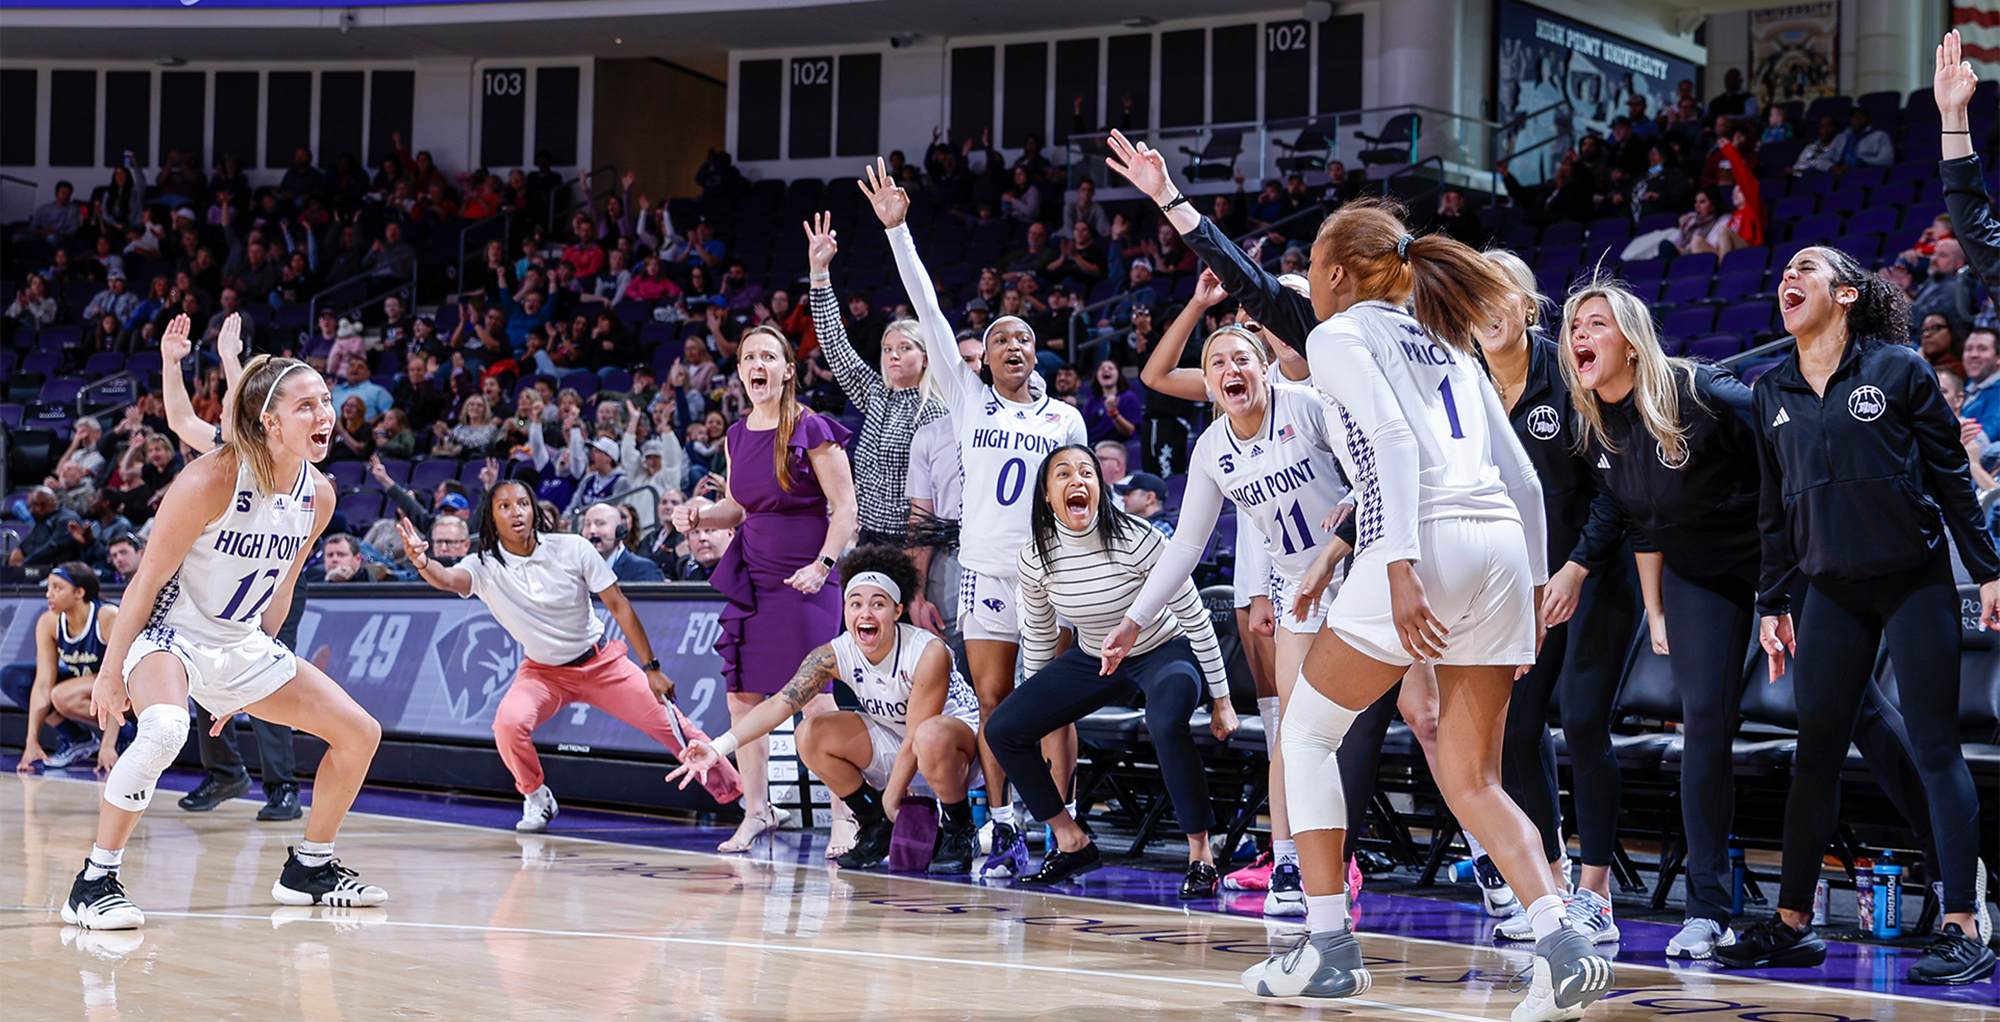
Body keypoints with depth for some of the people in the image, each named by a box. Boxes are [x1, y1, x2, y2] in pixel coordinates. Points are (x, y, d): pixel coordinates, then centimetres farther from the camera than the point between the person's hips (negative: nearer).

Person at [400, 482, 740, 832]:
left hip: (602, 662, 0)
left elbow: (618, 606, -9)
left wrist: (651, 669, -10)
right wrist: (423, 563, -62)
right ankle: (537, 799, 0)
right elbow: (447, 579, -37)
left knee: (672, 726, -6)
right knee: (509, 723, -28)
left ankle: (734, 792, 14)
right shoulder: (485, 568, -16)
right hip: (542, 672, 0)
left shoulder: (573, 548, -16)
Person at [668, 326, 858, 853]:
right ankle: (756, 811, 16)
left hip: (805, 579, -6)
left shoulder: (810, 430, -8)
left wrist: (823, 565, -19)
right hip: (751, 574, 6)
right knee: (742, 695, 4)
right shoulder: (737, 437, 10)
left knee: (816, 700, -10)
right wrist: (698, 515, 2)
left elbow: (845, 507, -9)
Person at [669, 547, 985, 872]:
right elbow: (780, 703, -26)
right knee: (812, 735, -14)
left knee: (932, 737, -41)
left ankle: (960, 833, -13)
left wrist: (891, 800, -19)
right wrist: (719, 747, -39)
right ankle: (877, 829, 6)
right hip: (890, 743, 6)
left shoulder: (929, 653, -29)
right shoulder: (835, 655, -17)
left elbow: (916, 736, -24)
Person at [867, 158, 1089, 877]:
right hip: (983, 567, 1)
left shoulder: (1065, 418, 11)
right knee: (993, 700, 2)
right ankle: (1004, 832, 9)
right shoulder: (966, 398, 9)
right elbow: (928, 312, 3)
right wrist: (896, 229, -3)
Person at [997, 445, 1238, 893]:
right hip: (1094, 659, 5)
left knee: (1166, 722, -38)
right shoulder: (1035, 558, -13)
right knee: (1003, 729, -8)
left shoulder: (1136, 541, -25)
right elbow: (1037, 634, 6)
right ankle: (1071, 842, 8)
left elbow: (1196, 618, -17)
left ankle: (1201, 855, -23)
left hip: (1166, 651, -5)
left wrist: (1221, 701, -13)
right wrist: (1036, 711, 14)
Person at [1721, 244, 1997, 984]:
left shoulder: (1899, 369, -4)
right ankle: (1792, 923, 11)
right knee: (1815, 751, 4)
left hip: (1916, 580, -4)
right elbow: (1774, 507, 14)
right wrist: (1772, 602, 11)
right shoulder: (1772, 393, 9)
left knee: (1934, 746, -4)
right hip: (1832, 589, 4)